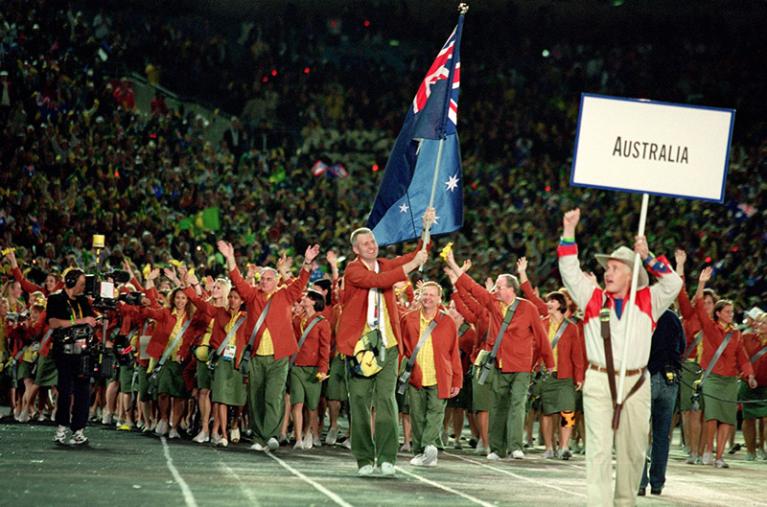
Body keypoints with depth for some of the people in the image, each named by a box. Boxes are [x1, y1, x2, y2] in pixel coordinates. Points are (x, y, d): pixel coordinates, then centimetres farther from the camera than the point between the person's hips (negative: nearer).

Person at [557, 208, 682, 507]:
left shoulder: (647, 302, 8)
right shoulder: (593, 298, 8)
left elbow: (673, 285, -1)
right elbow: (570, 271, 3)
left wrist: (647, 258, -7)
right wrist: (569, 232, -4)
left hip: (636, 384, 1)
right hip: (599, 383, -1)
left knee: (633, 450, 8)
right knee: (599, 450, -7)